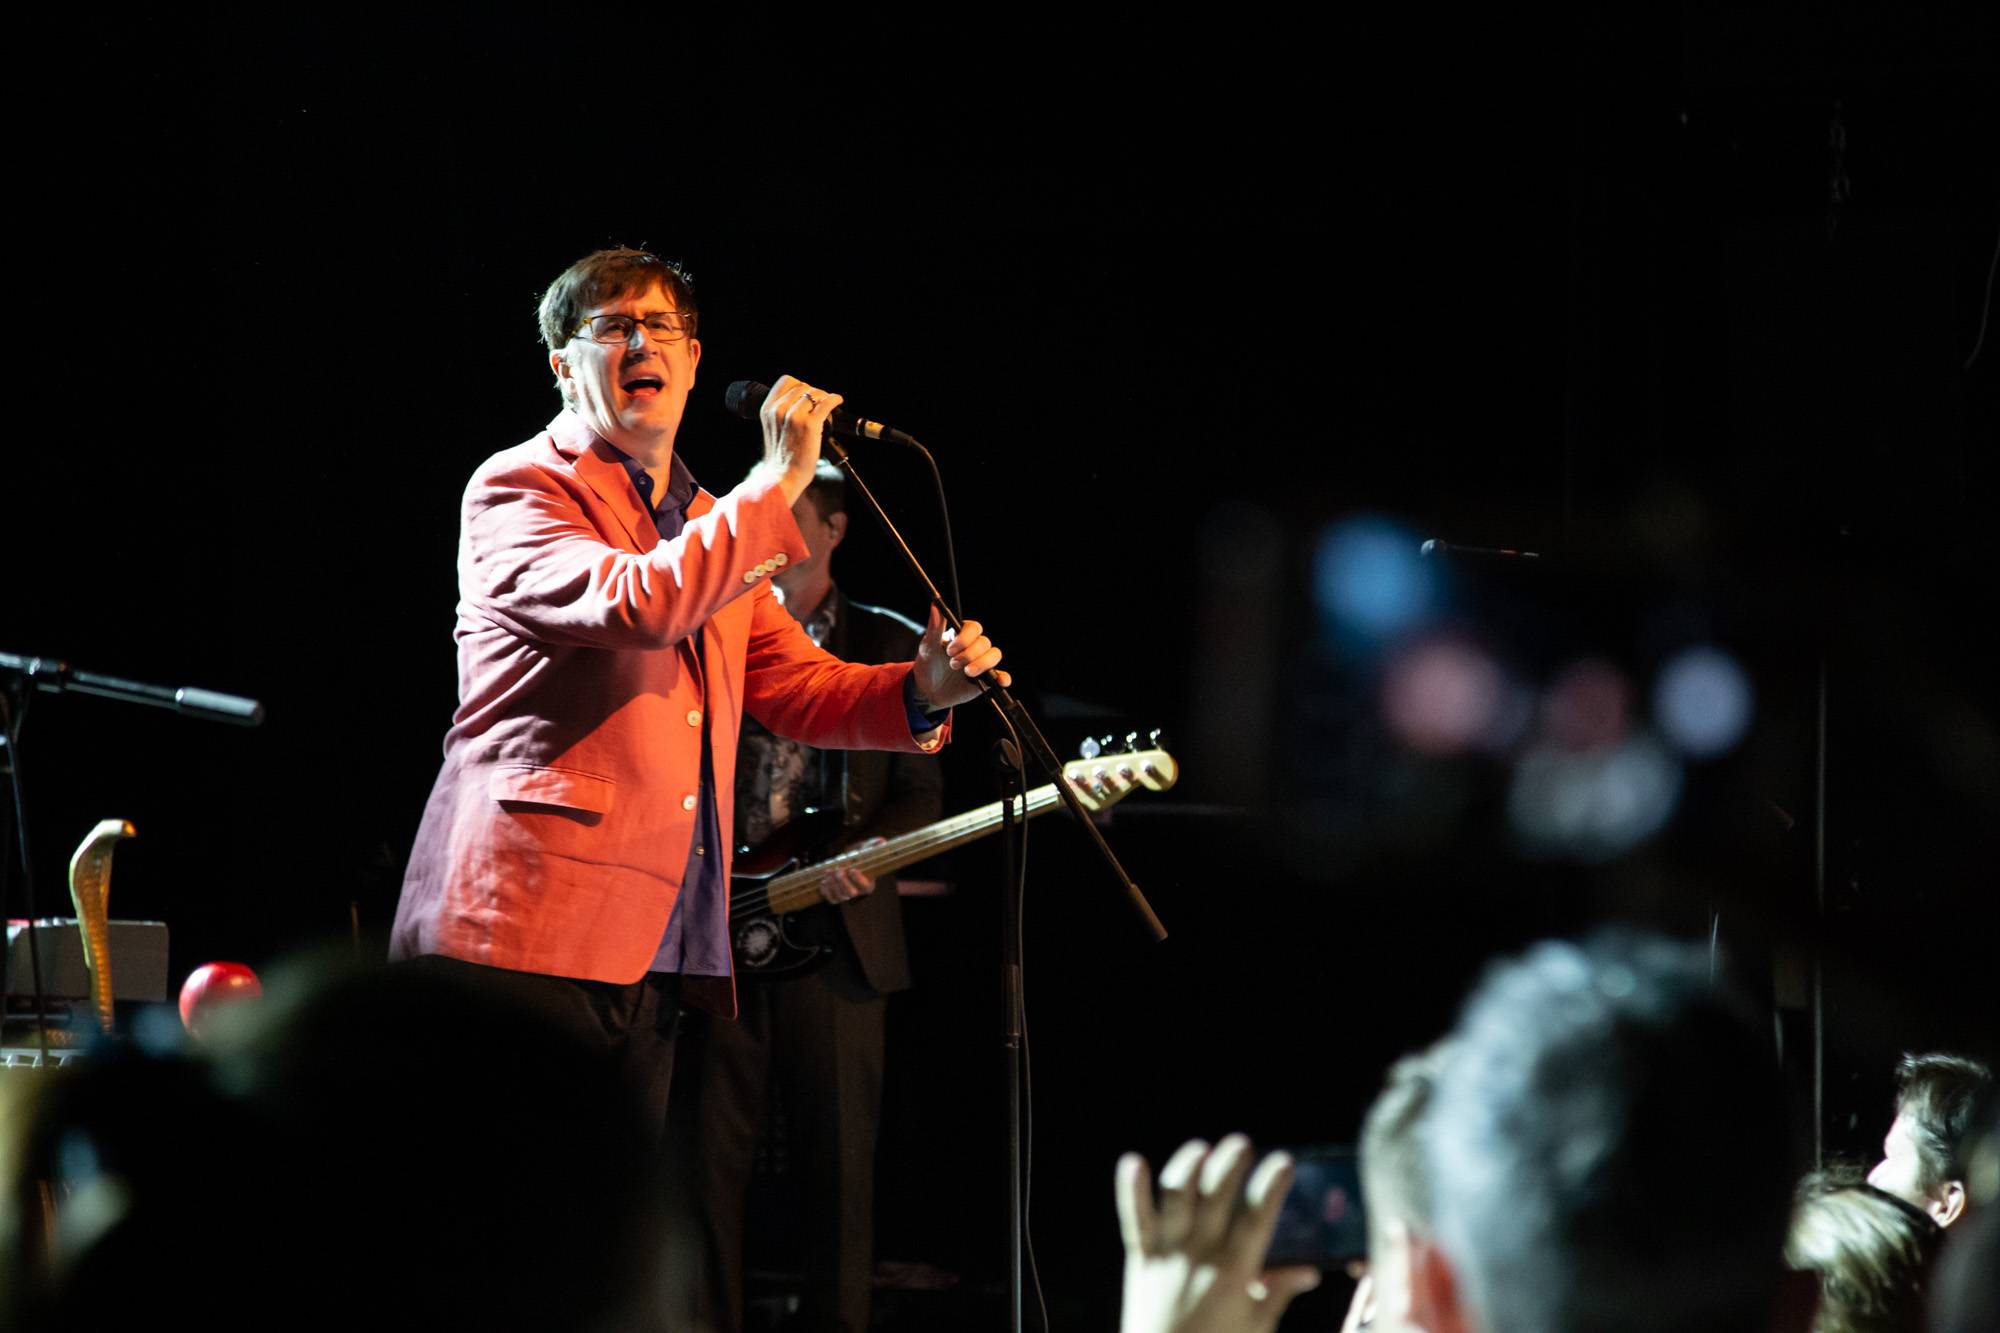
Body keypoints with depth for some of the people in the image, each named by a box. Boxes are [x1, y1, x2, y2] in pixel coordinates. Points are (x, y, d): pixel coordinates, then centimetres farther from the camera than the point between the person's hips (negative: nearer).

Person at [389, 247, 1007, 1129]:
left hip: (653, 956, 8)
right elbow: (636, 605, -21)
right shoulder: (518, 488, -3)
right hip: (530, 938, -8)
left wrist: (922, 690, -1)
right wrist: (778, 482, -16)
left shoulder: (711, 528, 22)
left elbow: (795, 686, 19)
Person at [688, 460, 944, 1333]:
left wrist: (867, 853, -12)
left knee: (839, 1146, 0)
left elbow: (921, 792, 7)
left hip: (837, 927, -1)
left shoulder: (888, 644, 10)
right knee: (713, 1140, -3)